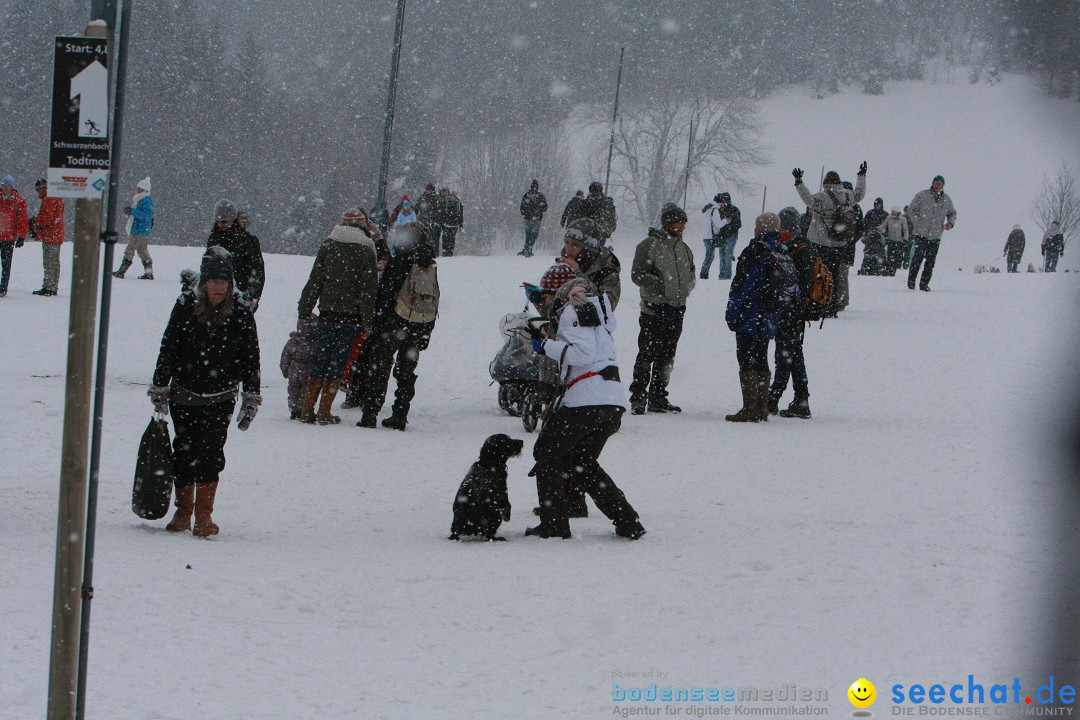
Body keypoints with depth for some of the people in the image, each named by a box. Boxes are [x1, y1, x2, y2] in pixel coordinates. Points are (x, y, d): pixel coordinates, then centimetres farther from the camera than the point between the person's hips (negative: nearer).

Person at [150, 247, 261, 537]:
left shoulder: (240, 312, -2)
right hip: (184, 395, 1)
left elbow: (250, 357, 6)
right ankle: (183, 511, 19)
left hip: (221, 397, -1)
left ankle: (204, 513, -9)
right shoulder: (185, 306, -4)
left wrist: (251, 399, 6)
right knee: (184, 451, 5)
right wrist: (160, 390, 4)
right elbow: (168, 349, 3)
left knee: (211, 450, -13)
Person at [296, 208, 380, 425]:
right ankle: (324, 413, 3)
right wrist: (369, 321, -3)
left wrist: (304, 312, 10)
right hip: (351, 316, -2)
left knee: (322, 360, 11)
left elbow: (314, 282, 5)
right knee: (338, 363, 4)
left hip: (328, 313, 2)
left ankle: (307, 410, 9)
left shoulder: (328, 246, 4)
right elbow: (369, 290, -6)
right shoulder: (366, 250, -4)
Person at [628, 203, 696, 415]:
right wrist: (662, 285, -18)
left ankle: (657, 399, 16)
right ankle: (638, 399, -3)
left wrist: (685, 288, 2)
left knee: (667, 357, 9)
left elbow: (690, 275, 24)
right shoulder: (650, 245, -5)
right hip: (654, 310, -6)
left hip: (676, 310, 6)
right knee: (647, 354, -8)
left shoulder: (684, 249, 15)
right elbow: (637, 274, -10)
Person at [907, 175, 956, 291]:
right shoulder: (921, 196, -1)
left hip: (936, 237, 4)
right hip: (921, 234, -4)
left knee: (930, 262, 3)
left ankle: (924, 284, 11)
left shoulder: (946, 200, 10)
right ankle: (911, 282, 0)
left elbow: (952, 213, 25)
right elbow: (911, 210, 2)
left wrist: (951, 222, 4)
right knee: (917, 259, -10)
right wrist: (917, 224, -8)